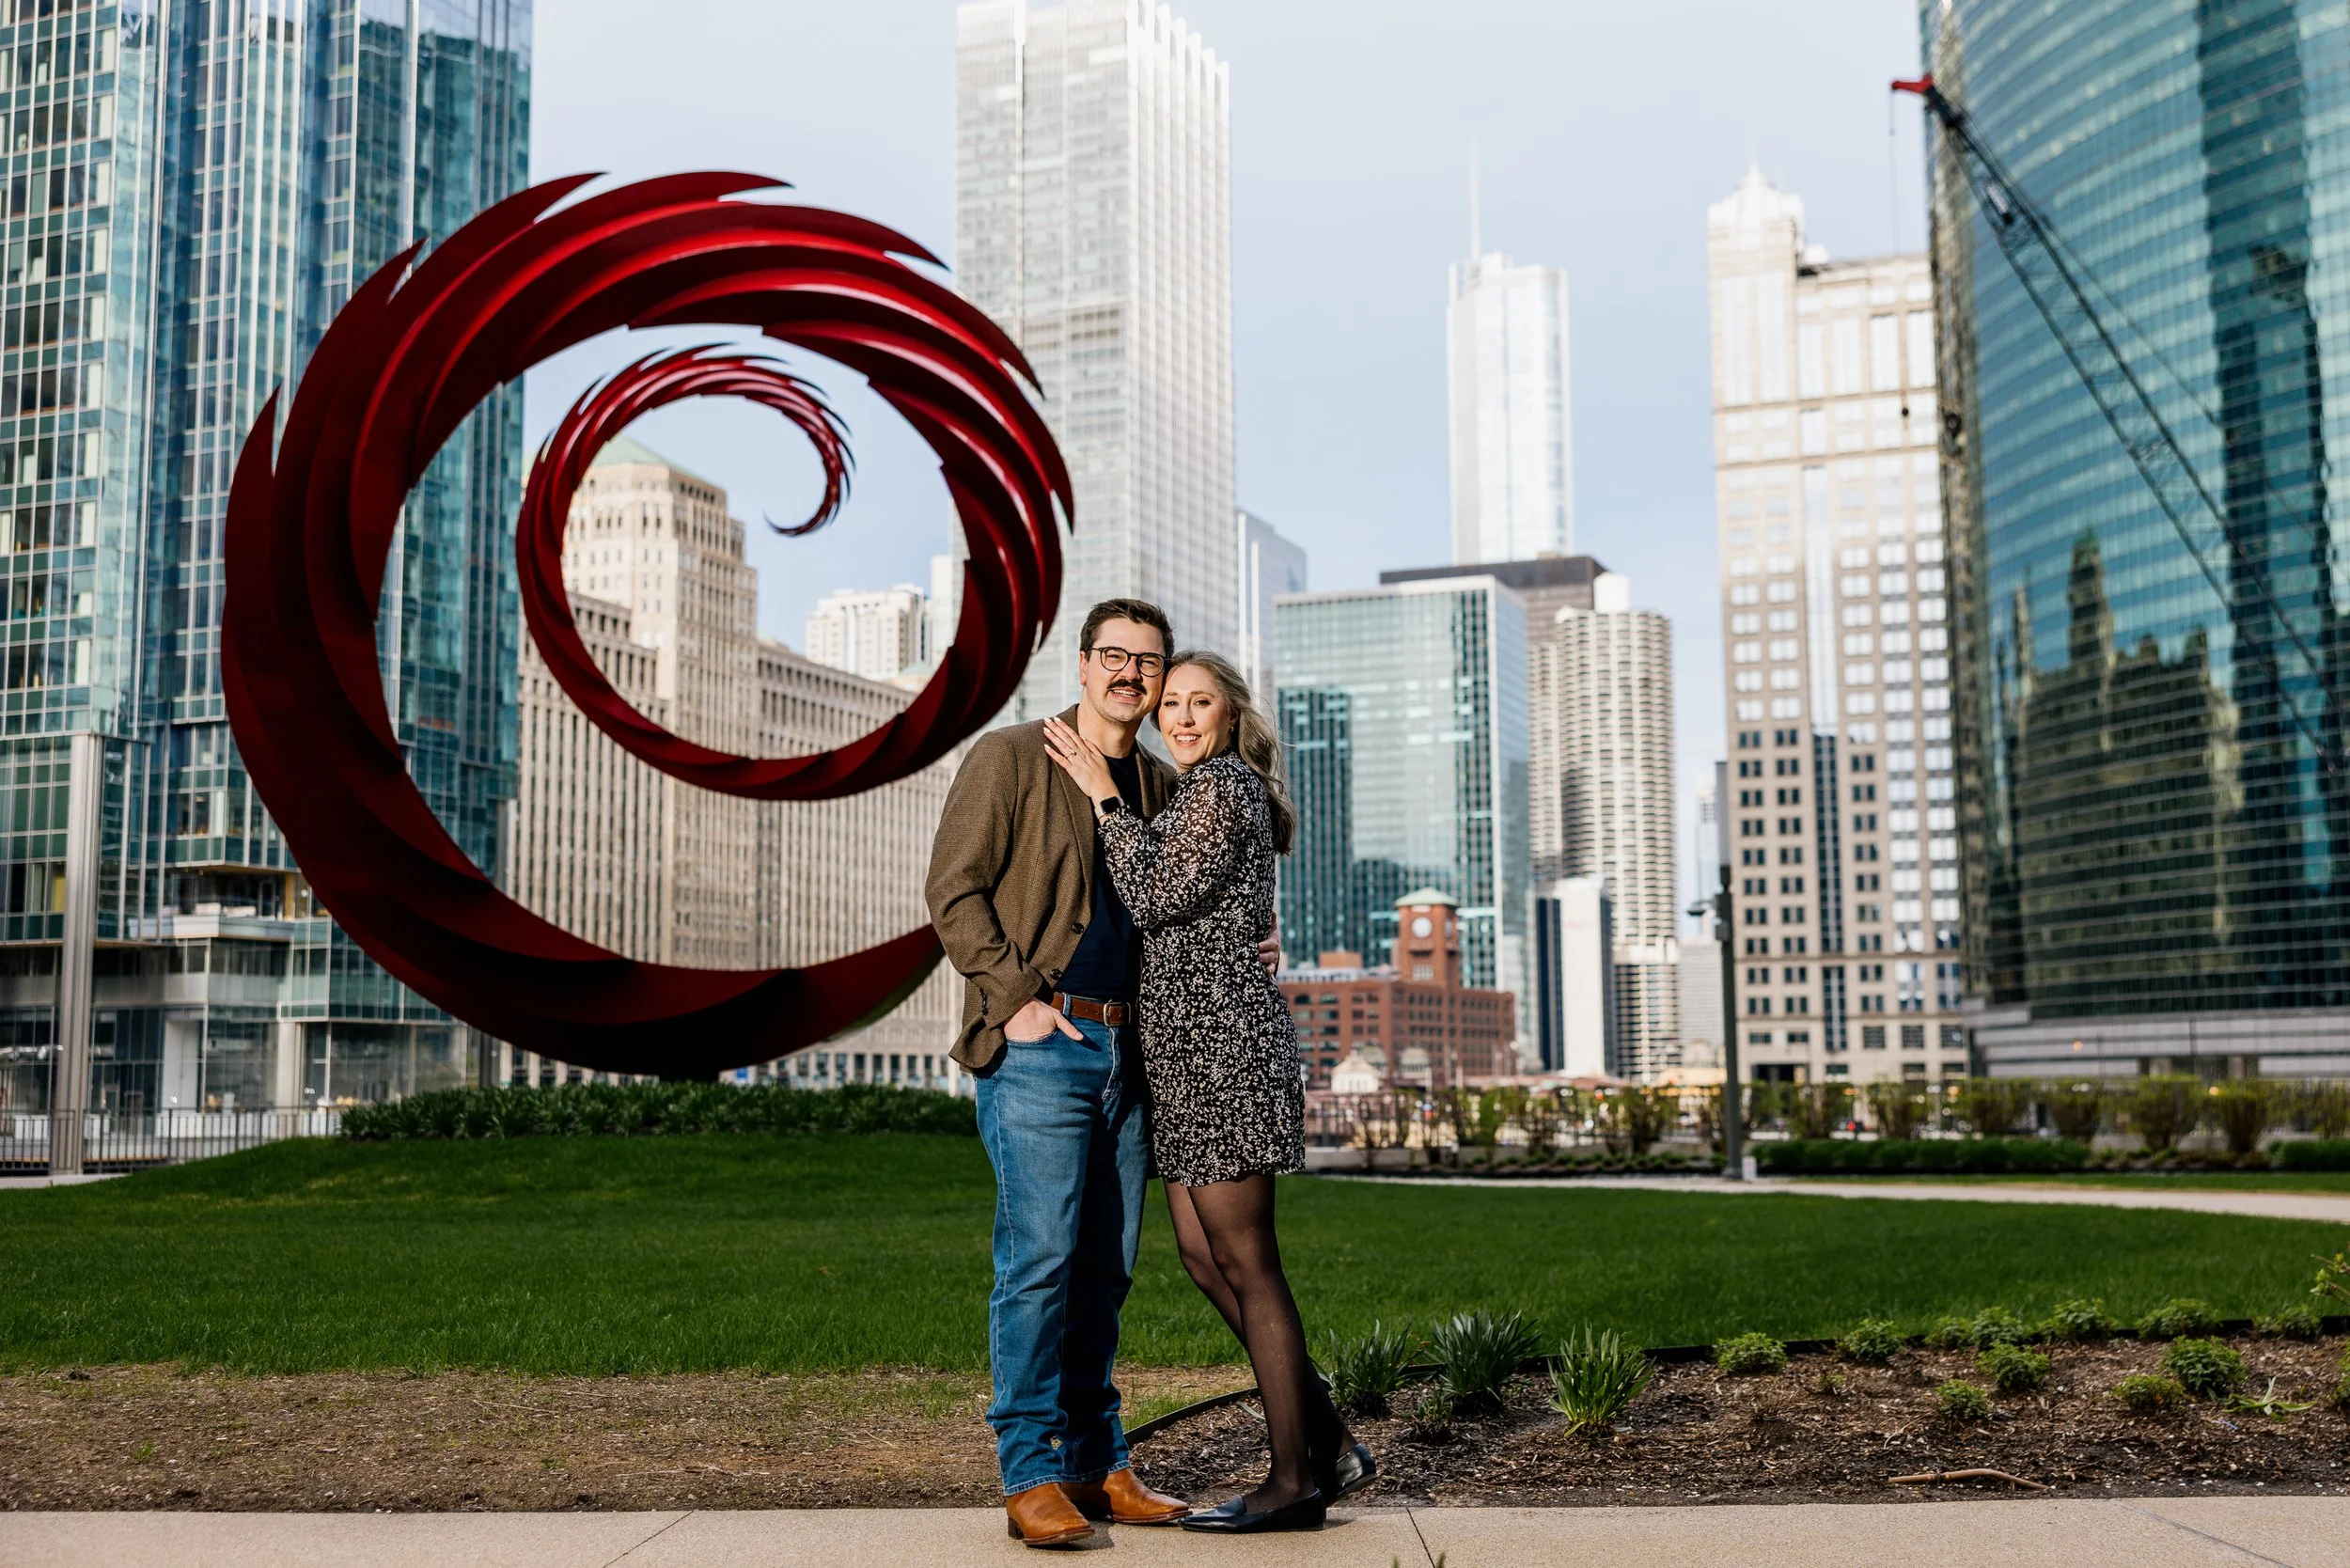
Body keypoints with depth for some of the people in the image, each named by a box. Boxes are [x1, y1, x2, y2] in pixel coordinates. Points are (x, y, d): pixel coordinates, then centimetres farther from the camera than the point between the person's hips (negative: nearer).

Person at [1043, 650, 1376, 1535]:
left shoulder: (1224, 786, -9)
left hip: (1219, 1038, -10)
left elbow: (1155, 899, -16)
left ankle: (1293, 1481, 3)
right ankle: (1330, 1442, 16)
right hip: (1195, 1044, 10)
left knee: (1244, 1262, -5)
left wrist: (1105, 796, -10)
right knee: (1203, 1253, 11)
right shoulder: (1205, 791, 21)